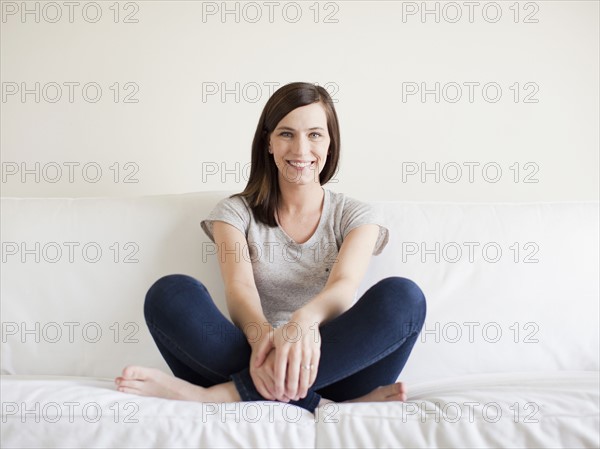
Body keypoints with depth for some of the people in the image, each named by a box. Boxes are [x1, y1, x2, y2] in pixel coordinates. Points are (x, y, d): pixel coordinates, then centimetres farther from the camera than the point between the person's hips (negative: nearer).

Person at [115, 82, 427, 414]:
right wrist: (263, 337, -32)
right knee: (170, 293, -23)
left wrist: (304, 319, -34)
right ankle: (332, 410, -33)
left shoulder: (354, 215, 11)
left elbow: (344, 285, -10)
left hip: (331, 370, 0)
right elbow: (239, 289, -7)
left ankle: (217, 395, -30)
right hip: (258, 362, 0)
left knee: (402, 296, -28)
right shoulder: (235, 212, 12)